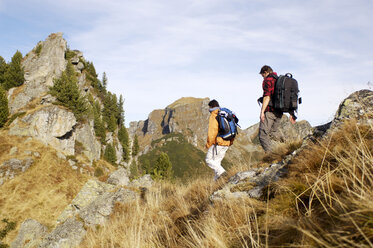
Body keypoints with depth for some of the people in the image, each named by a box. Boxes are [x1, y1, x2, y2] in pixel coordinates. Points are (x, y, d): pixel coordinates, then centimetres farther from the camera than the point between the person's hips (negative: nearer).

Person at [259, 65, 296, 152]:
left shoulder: (267, 80, -4)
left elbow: (267, 96, -18)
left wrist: (262, 111, -23)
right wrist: (292, 114, 20)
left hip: (270, 111, -8)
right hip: (279, 112, 8)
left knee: (263, 134, -7)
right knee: (274, 131, 23)